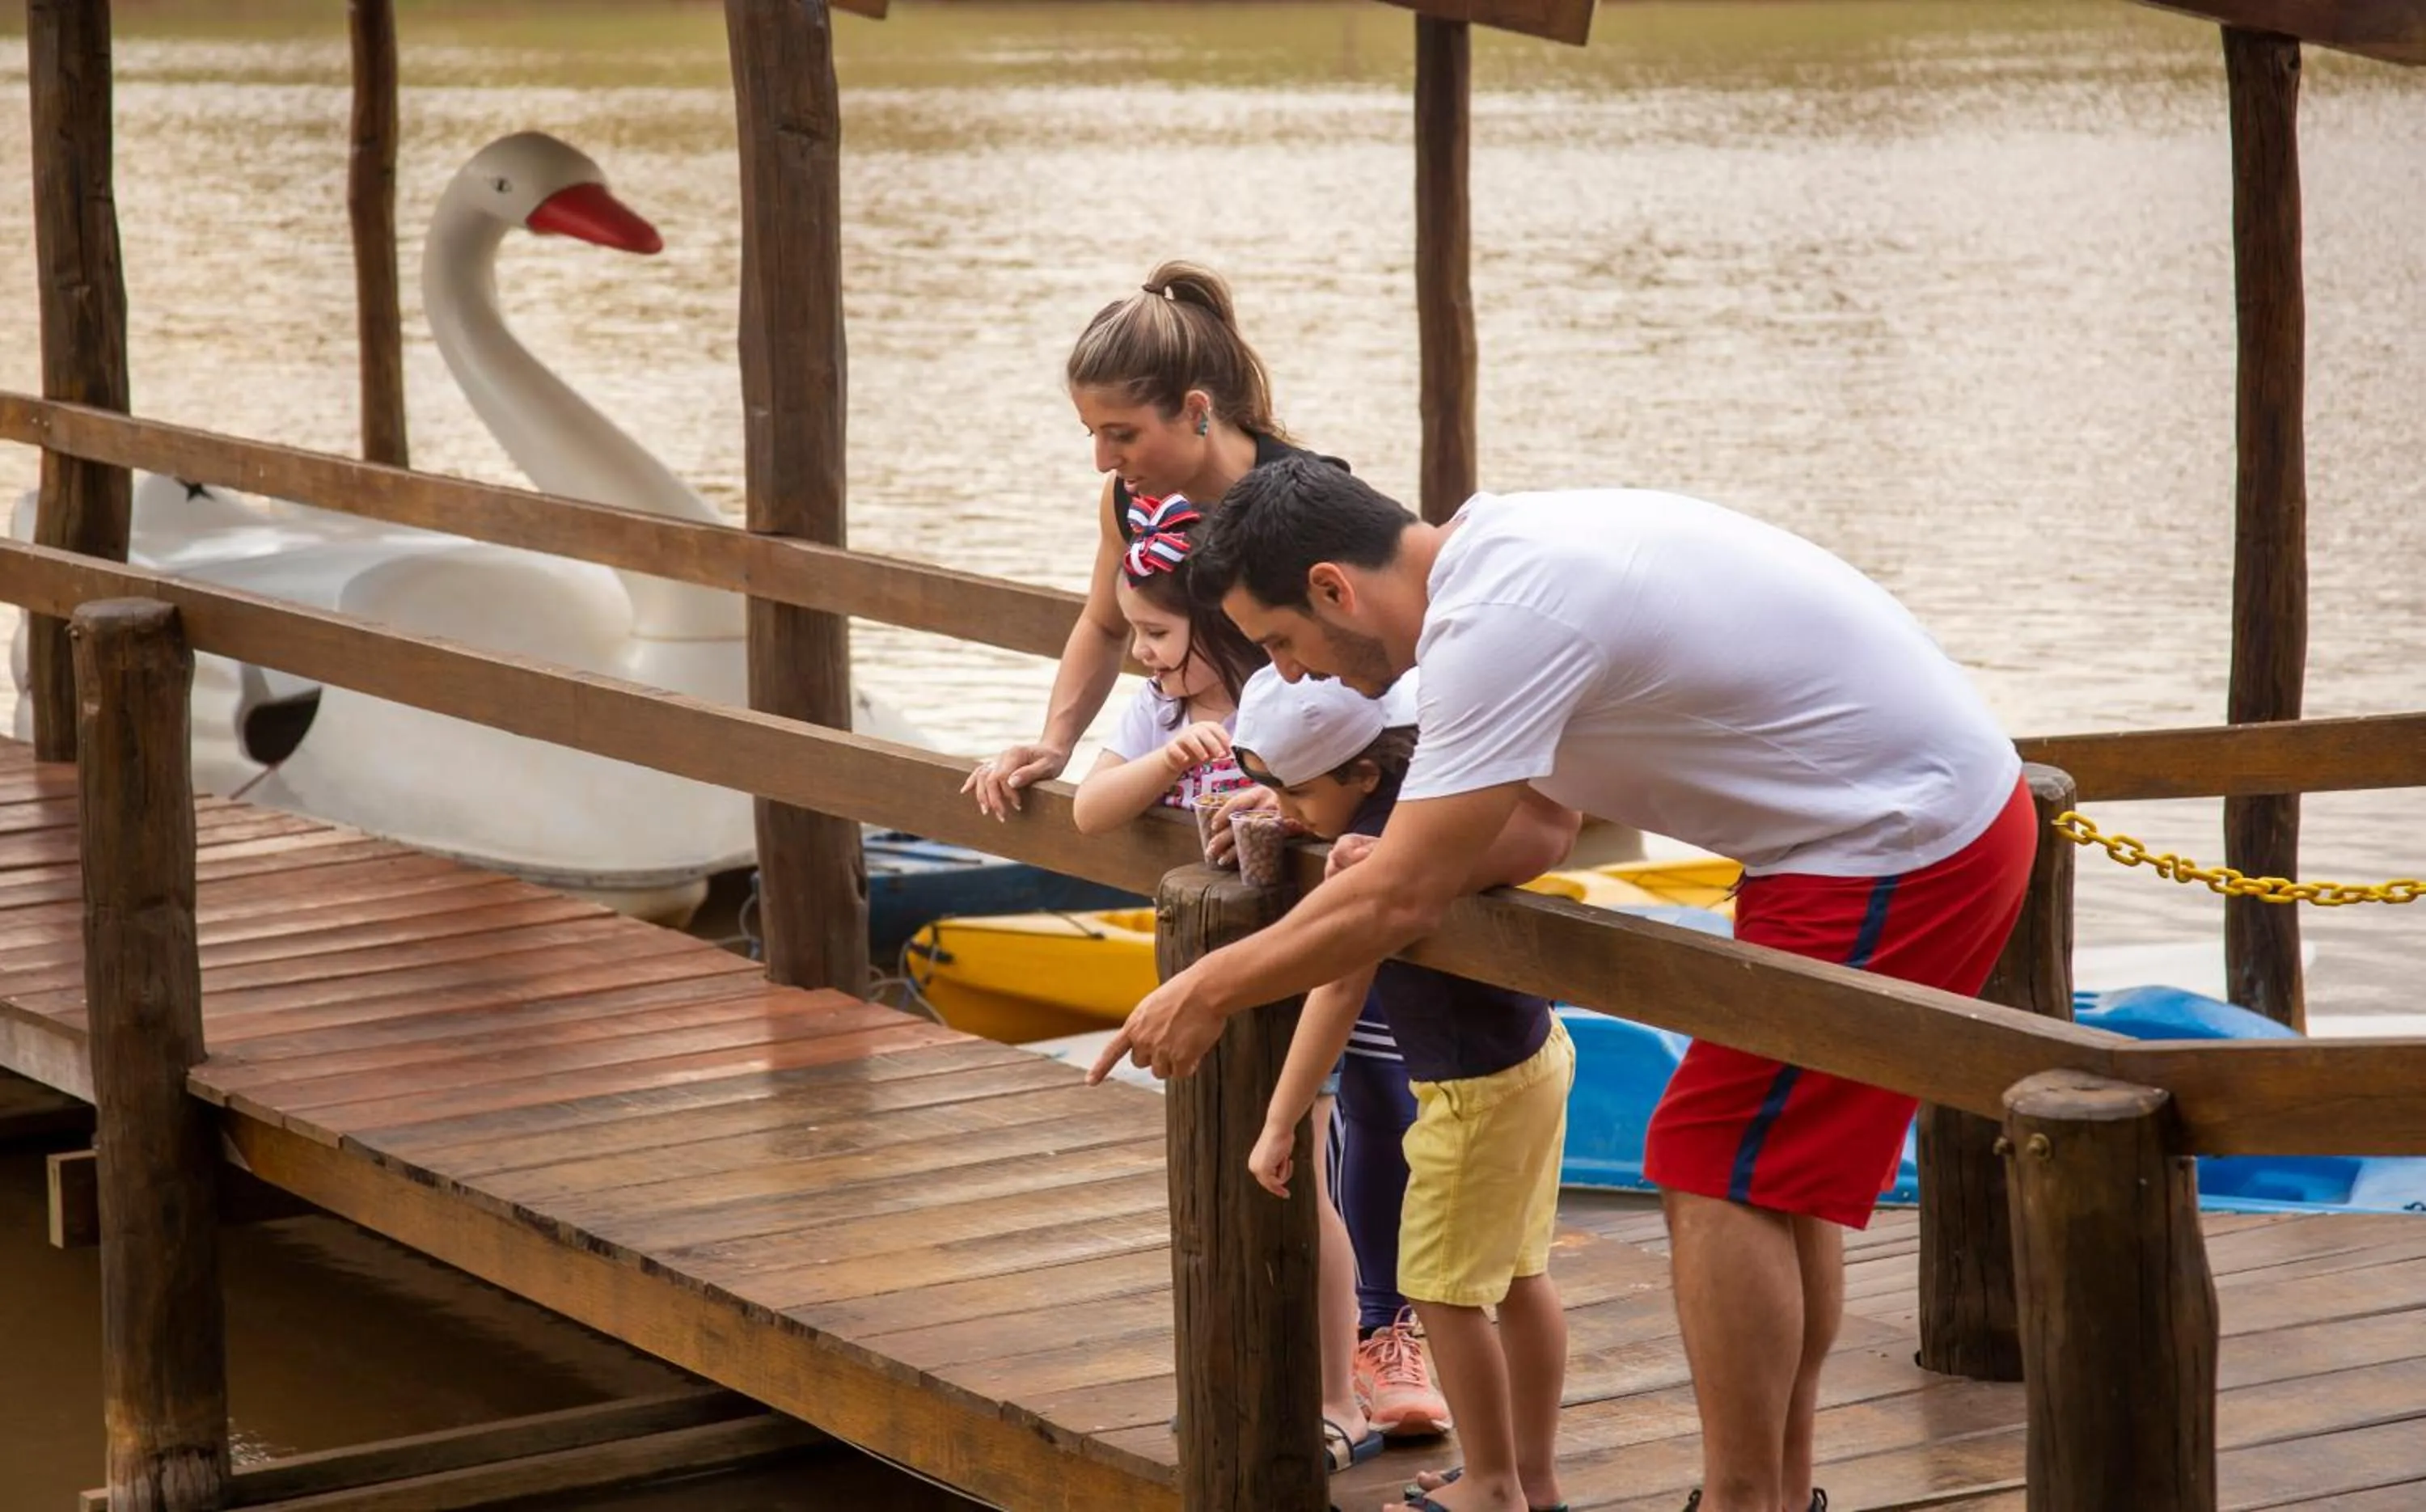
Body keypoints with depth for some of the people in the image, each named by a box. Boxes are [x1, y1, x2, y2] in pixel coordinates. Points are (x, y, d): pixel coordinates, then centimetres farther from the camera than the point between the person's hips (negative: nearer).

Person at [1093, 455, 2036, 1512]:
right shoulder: (1501, 551, 9)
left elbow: (1399, 906, -19)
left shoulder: (1497, 622, -22)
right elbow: (1540, 830, 16)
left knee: (1718, 1172, -5)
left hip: (1905, 849, -10)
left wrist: (1206, 994, -8)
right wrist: (1384, 862, 1)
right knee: (1779, 1166, 17)